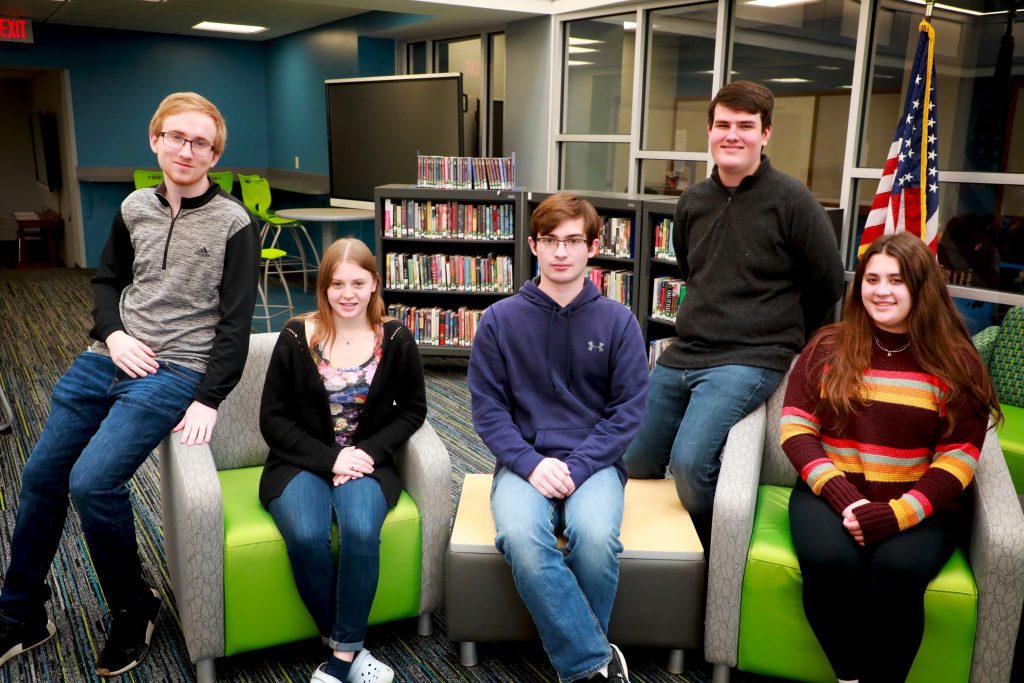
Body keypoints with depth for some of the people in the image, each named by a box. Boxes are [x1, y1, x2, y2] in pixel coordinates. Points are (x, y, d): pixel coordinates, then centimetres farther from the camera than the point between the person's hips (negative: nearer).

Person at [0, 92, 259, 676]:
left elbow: (236, 321, -10)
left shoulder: (234, 224, -7)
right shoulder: (135, 208, 9)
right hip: (110, 359, 7)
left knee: (93, 482, -21)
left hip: (175, 371, -6)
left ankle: (134, 611, 4)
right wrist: (113, 334, 1)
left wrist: (209, 400, -16)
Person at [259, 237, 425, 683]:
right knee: (306, 537, -30)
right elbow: (273, 418, -2)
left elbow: (412, 409, 7)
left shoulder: (396, 339, -1)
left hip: (366, 462, 1)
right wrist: (330, 459, -14)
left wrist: (369, 451, -10)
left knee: (361, 531, -31)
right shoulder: (296, 337, -4)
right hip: (303, 463, 0)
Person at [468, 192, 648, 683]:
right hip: (524, 463, 0)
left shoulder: (618, 321, 3)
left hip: (593, 462, 0)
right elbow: (487, 408, 1)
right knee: (521, 538, -32)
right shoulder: (500, 320, 3)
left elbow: (629, 409, 0)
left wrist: (576, 467, -13)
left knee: (596, 536, -31)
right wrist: (532, 464, -14)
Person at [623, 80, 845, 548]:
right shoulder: (693, 201, 10)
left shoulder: (791, 201, -7)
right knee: (632, 460, 11)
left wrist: (780, 336, 8)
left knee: (690, 462, -26)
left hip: (750, 360, -7)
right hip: (682, 355, 7)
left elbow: (829, 285, 1)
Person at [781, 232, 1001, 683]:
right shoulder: (827, 347, 5)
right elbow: (796, 429, 0)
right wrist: (844, 497, -16)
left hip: (919, 504, 0)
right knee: (829, 560, -30)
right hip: (831, 491, 1)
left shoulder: (956, 362, 2)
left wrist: (895, 514, -19)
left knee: (896, 568, -32)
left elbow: (958, 458, -3)